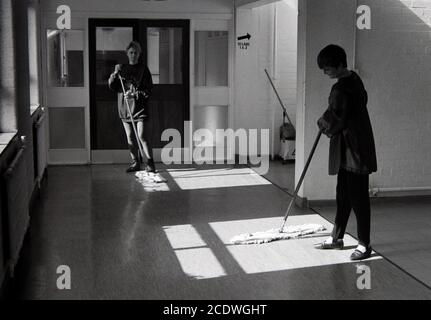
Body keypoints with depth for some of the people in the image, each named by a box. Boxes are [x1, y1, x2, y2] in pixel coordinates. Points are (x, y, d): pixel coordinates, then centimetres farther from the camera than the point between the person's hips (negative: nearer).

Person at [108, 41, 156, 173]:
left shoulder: (143, 69, 1)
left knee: (141, 137, -11)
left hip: (140, 108, -4)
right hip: (125, 108, 4)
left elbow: (148, 90, -3)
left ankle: (150, 162, -4)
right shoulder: (122, 69, 12)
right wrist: (115, 74, -10)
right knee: (130, 138, 8)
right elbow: (112, 86, 7)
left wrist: (135, 94, -18)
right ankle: (135, 163, 18)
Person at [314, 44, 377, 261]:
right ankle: (336, 238, 27)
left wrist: (325, 127, 6)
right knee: (343, 194, 16)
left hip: (354, 151, -10)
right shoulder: (354, 79, 9)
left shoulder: (341, 89, -21)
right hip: (348, 149, 10)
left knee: (358, 197, -2)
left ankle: (364, 245, 7)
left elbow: (334, 120, -17)